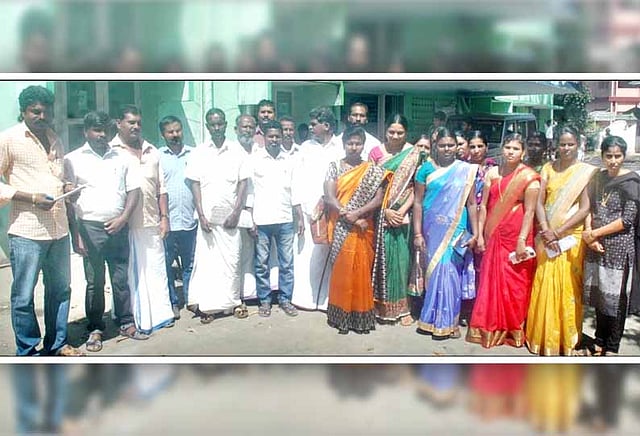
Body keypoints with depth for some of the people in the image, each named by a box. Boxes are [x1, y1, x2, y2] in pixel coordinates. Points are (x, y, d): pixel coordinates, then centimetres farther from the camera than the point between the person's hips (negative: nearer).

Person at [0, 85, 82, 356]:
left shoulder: (55, 140, 15)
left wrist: (67, 188, 5)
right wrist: (31, 197, -17)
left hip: (59, 229, 6)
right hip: (27, 231, -6)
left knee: (60, 290, 14)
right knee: (23, 296, 3)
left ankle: (56, 344, 29)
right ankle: (27, 352, 18)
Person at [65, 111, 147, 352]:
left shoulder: (121, 157, 8)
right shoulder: (73, 159, 1)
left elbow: (134, 190, 8)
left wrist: (123, 218, -6)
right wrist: (76, 234, -8)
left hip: (119, 227, 2)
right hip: (90, 228, -2)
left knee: (121, 279, 10)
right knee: (94, 283, 5)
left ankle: (126, 323, 22)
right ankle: (95, 329, 16)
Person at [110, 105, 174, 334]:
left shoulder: (152, 151, 15)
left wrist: (164, 217, 8)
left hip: (151, 221, 4)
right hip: (125, 223, -4)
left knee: (156, 268, 9)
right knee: (130, 272, 3)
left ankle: (161, 314, 19)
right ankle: (134, 319, 13)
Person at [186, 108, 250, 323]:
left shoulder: (237, 151, 4)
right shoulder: (199, 153, 4)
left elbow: (243, 183, 2)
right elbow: (195, 184, 2)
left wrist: (236, 213, -6)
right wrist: (201, 215, -7)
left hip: (230, 217, 0)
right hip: (208, 217, 0)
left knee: (231, 260, 4)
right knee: (206, 260, 0)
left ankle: (231, 301, 16)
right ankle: (206, 305, 7)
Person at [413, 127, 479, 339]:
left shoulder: (465, 170, 3)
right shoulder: (426, 169, 2)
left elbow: (471, 204, 3)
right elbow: (418, 202, 0)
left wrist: (475, 234, -2)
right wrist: (418, 233, -5)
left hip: (456, 231, 0)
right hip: (433, 230, 0)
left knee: (450, 273, 3)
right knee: (435, 271, 6)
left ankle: (447, 322, 19)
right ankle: (436, 320, 22)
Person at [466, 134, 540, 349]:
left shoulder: (529, 177, -6)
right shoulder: (492, 173, 7)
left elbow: (530, 211, -10)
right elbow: (484, 206, 7)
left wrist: (522, 240, -17)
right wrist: (480, 235, 2)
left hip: (516, 238, -4)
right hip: (494, 236, 4)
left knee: (515, 284, 4)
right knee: (491, 281, 8)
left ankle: (514, 330, 20)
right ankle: (490, 328, 22)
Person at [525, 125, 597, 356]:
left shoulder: (586, 172, -3)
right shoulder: (548, 168, 7)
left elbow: (584, 209, -9)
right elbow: (539, 202, 1)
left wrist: (558, 232, -14)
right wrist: (546, 231, -12)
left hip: (570, 237, -3)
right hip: (547, 237, 3)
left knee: (567, 287, 3)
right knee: (544, 286, 7)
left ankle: (566, 338, 18)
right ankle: (543, 335, 21)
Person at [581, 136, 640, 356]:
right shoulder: (598, 177, 9)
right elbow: (590, 208, 8)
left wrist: (595, 233, -13)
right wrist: (589, 235, -7)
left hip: (619, 248, -5)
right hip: (596, 247, 5)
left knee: (616, 298, 5)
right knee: (598, 295, 13)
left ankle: (612, 347, 19)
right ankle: (599, 341, 28)